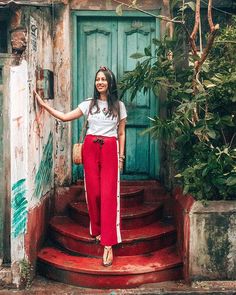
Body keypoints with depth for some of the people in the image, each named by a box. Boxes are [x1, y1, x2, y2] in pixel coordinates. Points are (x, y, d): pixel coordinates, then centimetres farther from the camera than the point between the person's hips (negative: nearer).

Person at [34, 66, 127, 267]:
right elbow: (65, 117, 8)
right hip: (90, 148, 2)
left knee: (108, 194, -9)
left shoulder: (119, 106, 6)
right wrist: (44, 104, 1)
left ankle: (108, 244, -10)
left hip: (110, 149, -2)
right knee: (93, 192, 1)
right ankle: (97, 231, 23)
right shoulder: (89, 104, 9)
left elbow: (121, 134, 8)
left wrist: (121, 157, 3)